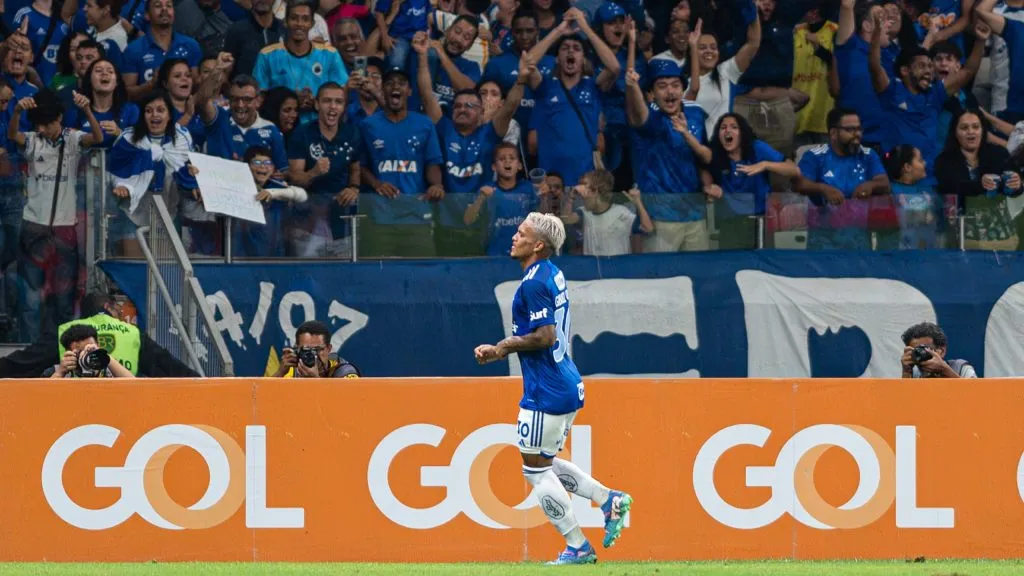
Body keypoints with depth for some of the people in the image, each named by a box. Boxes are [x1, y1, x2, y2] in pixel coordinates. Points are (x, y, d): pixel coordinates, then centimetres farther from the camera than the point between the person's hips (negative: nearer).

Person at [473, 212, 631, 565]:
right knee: (544, 463, 22)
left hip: (545, 391, -10)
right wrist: (501, 351, 16)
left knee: (536, 470, 0)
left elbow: (545, 336, -24)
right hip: (568, 386, 10)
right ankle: (610, 501, 15)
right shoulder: (553, 275, 13)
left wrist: (503, 347, -11)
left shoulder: (534, 283, -18)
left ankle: (577, 548, 3)